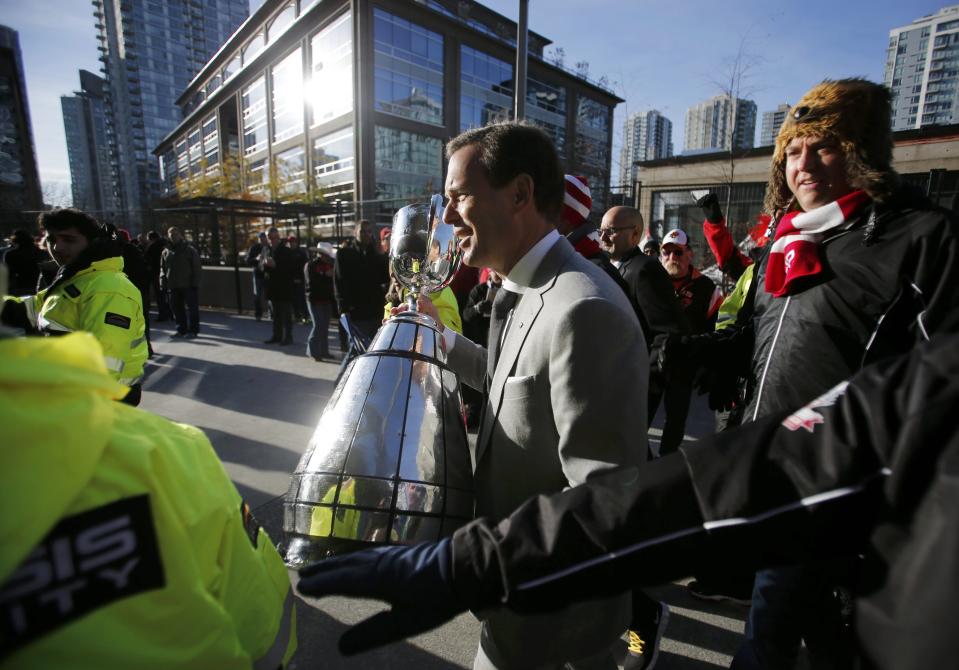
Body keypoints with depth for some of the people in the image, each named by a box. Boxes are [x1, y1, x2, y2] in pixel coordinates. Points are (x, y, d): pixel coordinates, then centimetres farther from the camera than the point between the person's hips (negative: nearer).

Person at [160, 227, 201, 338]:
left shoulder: (190, 250, -1)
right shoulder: (166, 252, 12)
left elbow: (196, 268, -4)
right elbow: (163, 269, 15)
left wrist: (195, 283, -10)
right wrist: (163, 285, 6)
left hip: (188, 286, -5)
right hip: (173, 286, 5)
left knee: (191, 308, -2)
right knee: (177, 308, 8)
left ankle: (193, 330, 5)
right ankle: (181, 329, 17)